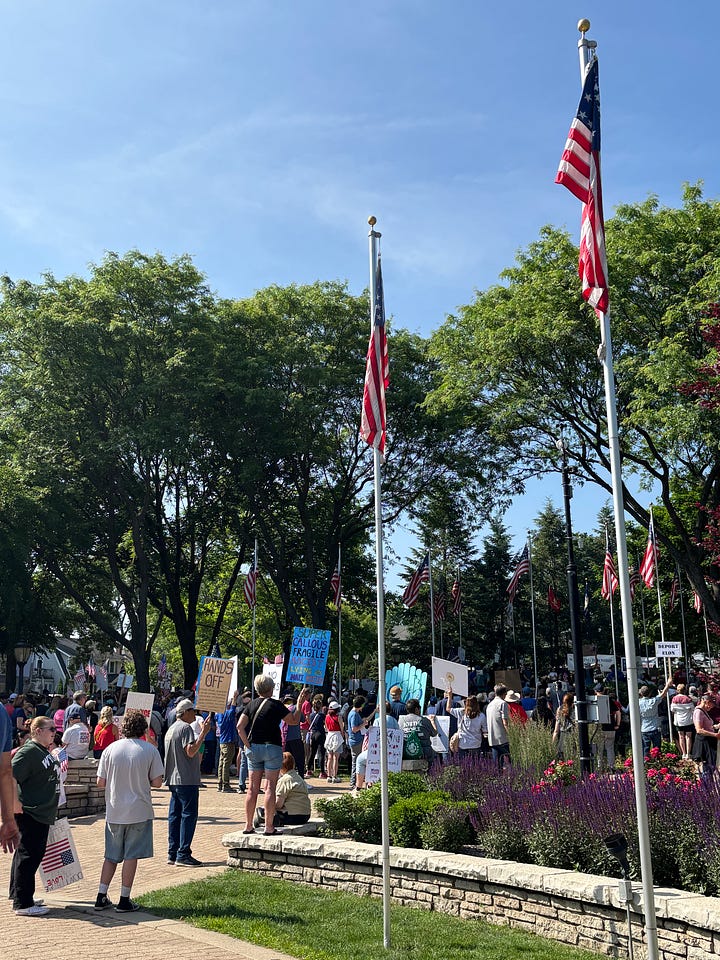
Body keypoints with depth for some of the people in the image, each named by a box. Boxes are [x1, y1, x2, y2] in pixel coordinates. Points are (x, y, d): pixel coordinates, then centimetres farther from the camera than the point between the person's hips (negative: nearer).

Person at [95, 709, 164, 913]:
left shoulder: (111, 749, -3)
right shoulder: (150, 750, -8)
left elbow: (100, 782, -1)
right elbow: (157, 782, -6)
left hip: (114, 812, 3)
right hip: (139, 811, -3)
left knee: (111, 856, 16)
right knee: (131, 856, 6)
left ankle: (101, 897, 17)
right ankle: (124, 900, 10)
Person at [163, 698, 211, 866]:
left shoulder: (171, 729, 18)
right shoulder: (185, 728, -12)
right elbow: (191, 751, -22)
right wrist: (203, 733, -20)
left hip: (173, 780, 10)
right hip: (187, 780, -10)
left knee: (175, 815, 11)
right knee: (189, 815, -6)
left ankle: (172, 854, 14)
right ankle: (183, 854, -7)